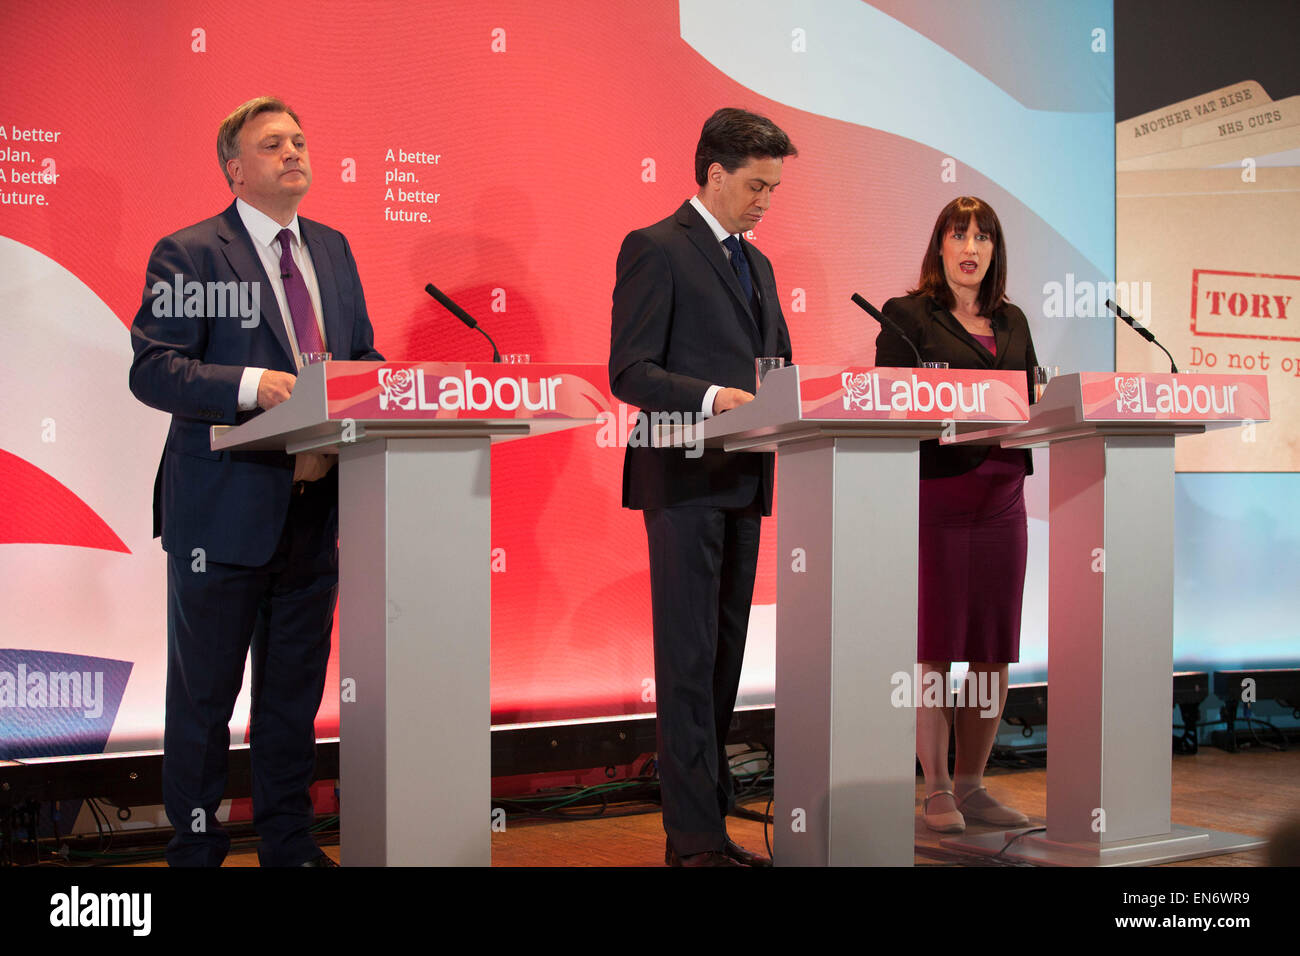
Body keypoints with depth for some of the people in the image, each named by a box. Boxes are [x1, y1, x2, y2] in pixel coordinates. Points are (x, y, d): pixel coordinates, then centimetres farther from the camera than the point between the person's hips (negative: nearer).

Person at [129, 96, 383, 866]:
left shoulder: (332, 250, 14)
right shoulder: (188, 254, -6)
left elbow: (362, 354, 17)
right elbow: (151, 369, -14)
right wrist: (250, 385, -28)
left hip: (314, 506, 6)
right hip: (225, 510, -6)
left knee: (296, 688, 15)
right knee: (204, 692, 5)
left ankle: (290, 843, 28)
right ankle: (196, 846, 20)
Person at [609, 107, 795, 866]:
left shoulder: (757, 263, 20)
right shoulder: (655, 249, -5)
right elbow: (629, 372, -13)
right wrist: (712, 397, -26)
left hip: (743, 484, 8)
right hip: (685, 482, -8)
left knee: (724, 658, 10)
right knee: (690, 660, -6)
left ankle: (711, 823, 18)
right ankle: (695, 837, -2)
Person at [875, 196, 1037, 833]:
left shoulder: (1012, 322, 18)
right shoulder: (908, 316, 0)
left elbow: (1032, 401, 17)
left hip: (1002, 495, 6)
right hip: (935, 493, -6)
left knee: (994, 649, 6)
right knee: (934, 646, -3)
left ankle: (971, 785, 17)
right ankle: (937, 789, 6)